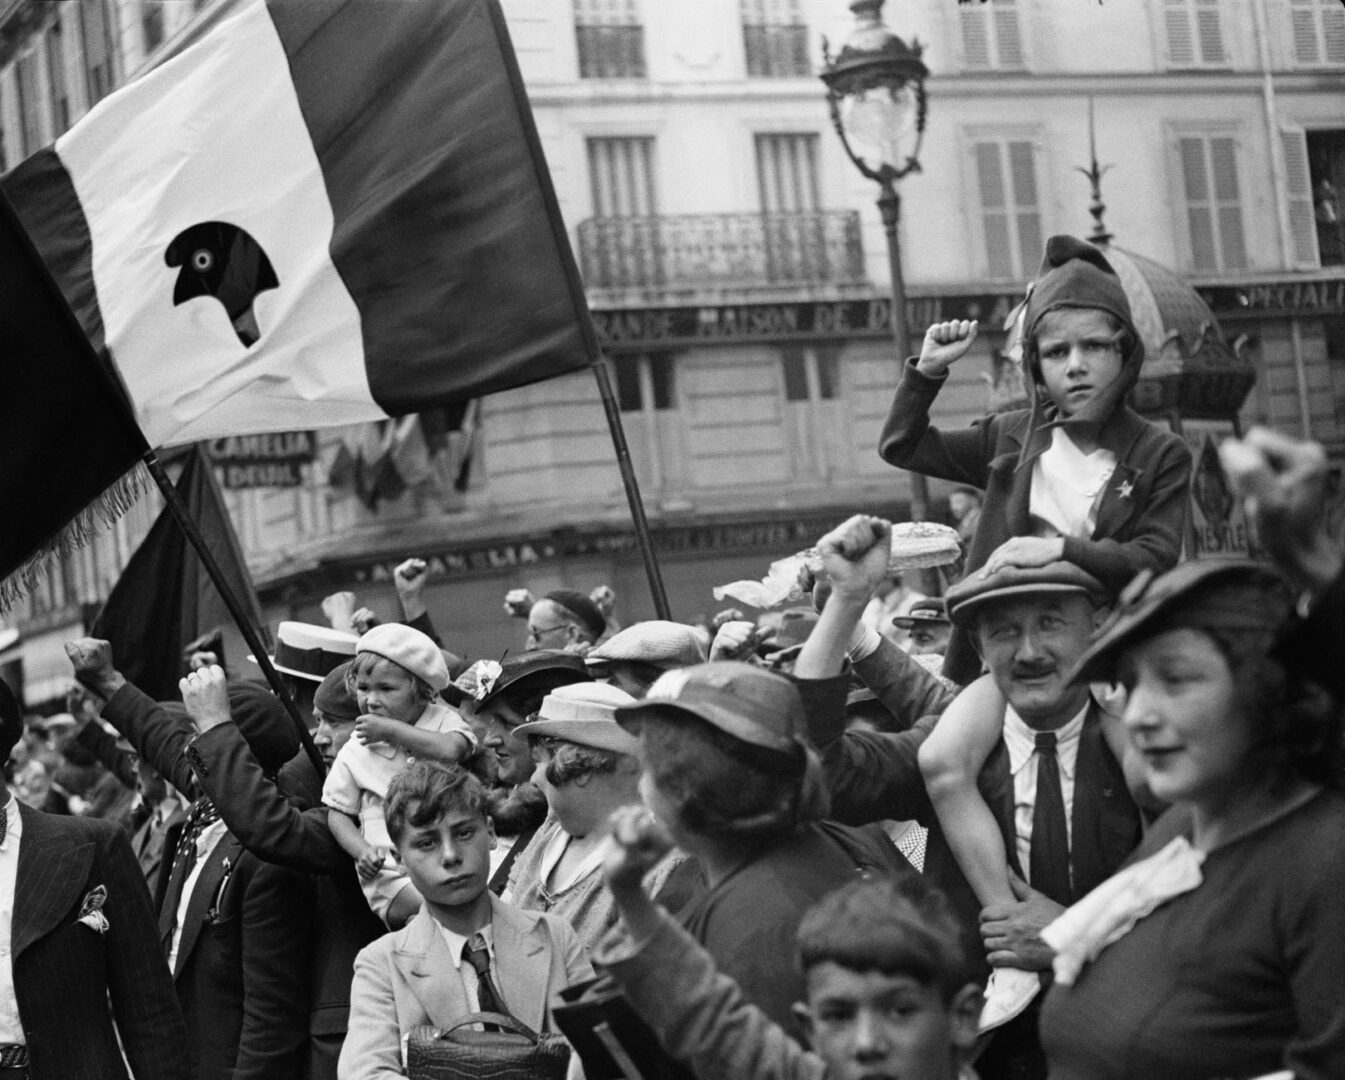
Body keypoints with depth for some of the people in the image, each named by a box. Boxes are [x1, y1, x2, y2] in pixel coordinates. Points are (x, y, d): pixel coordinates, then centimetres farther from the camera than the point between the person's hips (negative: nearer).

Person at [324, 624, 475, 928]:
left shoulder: (442, 720, 7)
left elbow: (450, 750, -17)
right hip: (392, 867, -1)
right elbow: (338, 812, 15)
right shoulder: (354, 753, 10)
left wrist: (391, 730, -12)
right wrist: (362, 850, -5)